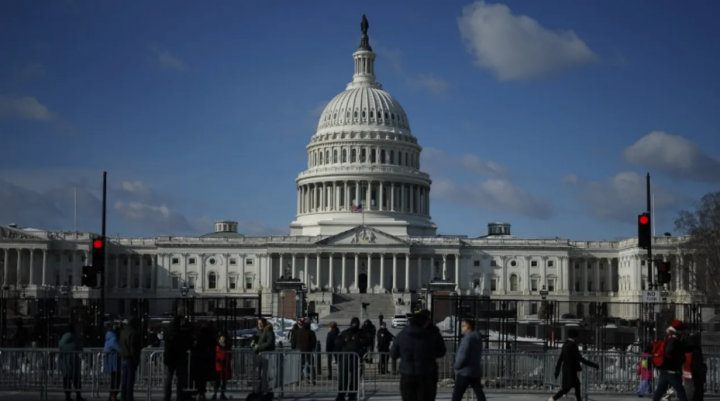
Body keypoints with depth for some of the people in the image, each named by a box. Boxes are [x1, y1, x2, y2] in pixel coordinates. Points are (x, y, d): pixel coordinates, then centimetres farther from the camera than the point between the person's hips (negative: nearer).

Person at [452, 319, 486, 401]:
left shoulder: (468, 338, -13)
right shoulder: (477, 338, 16)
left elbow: (463, 355, -20)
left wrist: (456, 366, -5)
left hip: (465, 372, -9)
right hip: (476, 371, 9)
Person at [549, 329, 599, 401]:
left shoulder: (565, 345, 8)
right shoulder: (573, 346, -18)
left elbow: (560, 359, 10)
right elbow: (580, 359, -21)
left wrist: (557, 371, 15)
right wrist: (593, 365, -17)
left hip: (567, 370, 9)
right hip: (570, 370, -9)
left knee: (577, 385, 16)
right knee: (567, 388, -5)